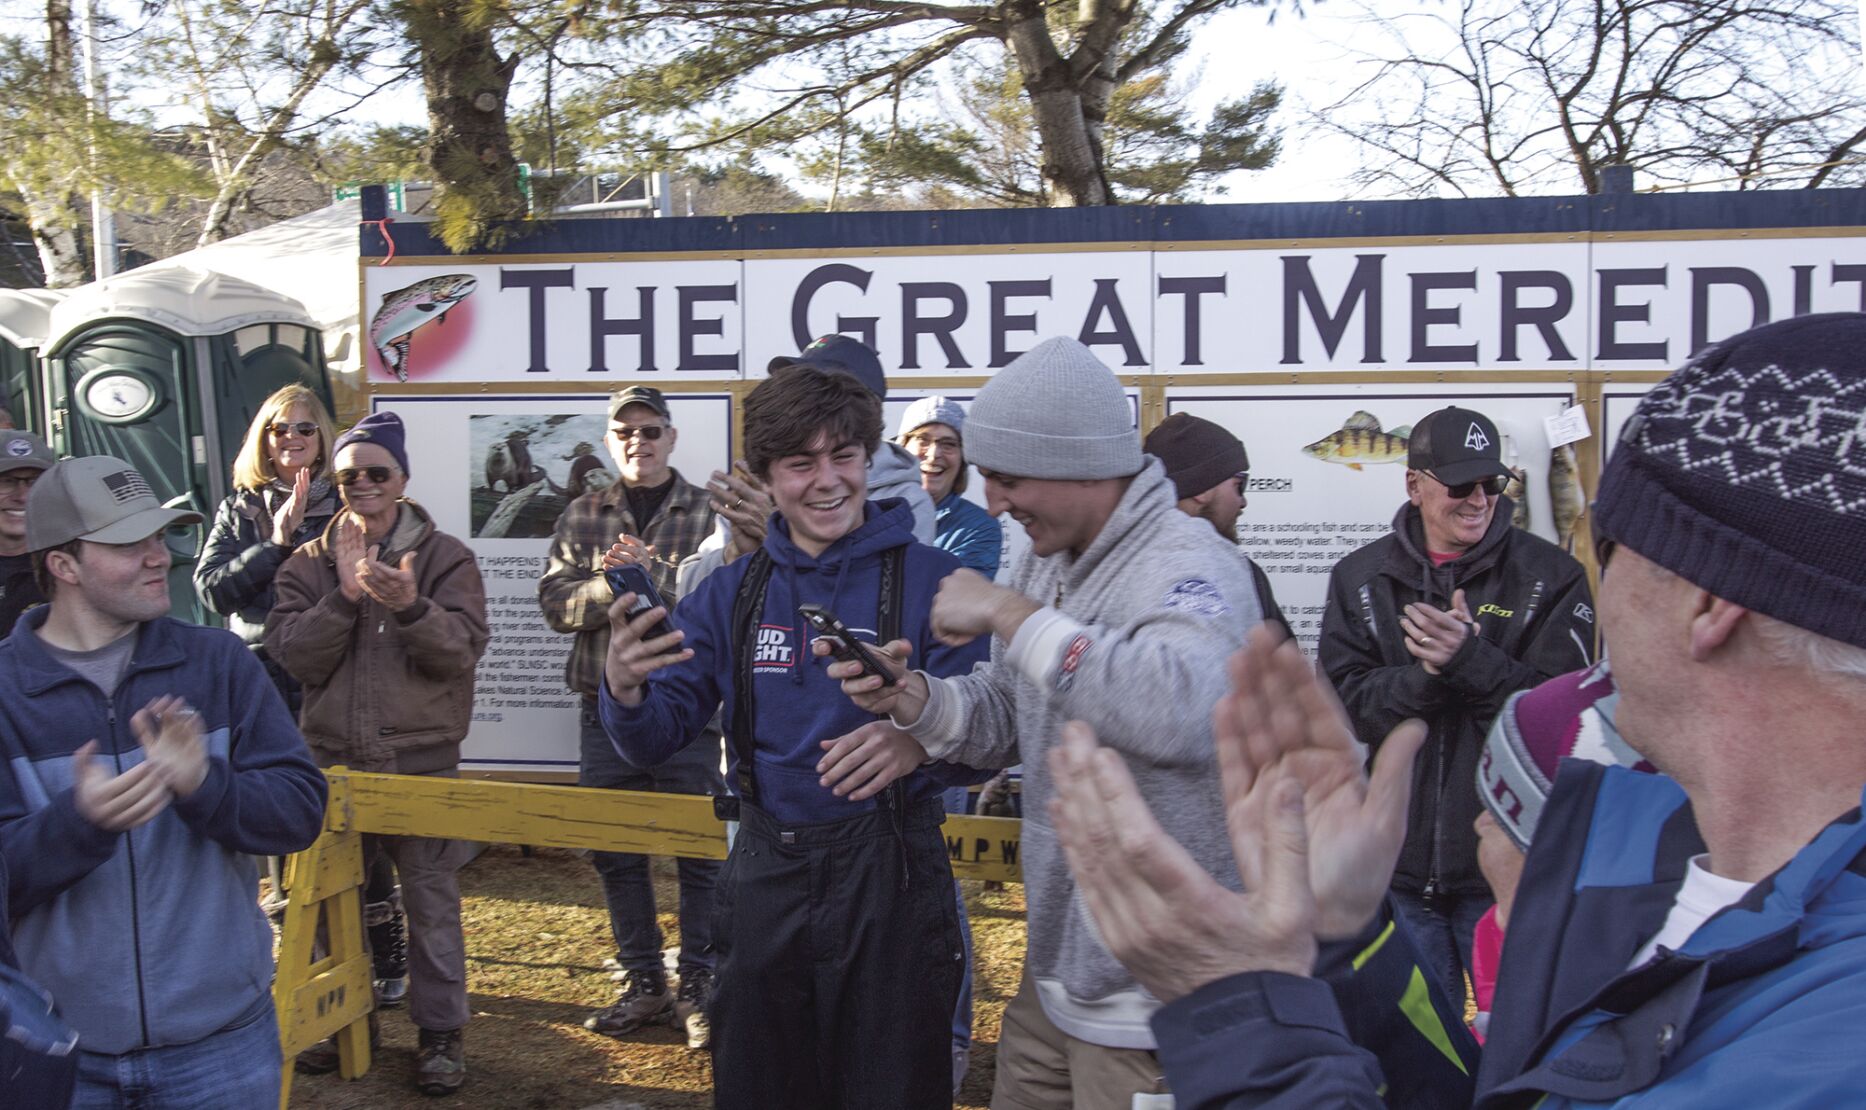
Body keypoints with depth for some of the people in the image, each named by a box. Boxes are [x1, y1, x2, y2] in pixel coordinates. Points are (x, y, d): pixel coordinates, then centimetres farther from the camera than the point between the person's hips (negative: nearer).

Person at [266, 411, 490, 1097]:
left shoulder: (446, 559, 1)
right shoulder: (309, 564, 7)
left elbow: (462, 651, -11)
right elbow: (291, 656, -5)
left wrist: (410, 606, -28)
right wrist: (345, 595, -17)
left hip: (421, 761, -2)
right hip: (332, 760, 3)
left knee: (431, 900, 2)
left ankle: (441, 1033, 14)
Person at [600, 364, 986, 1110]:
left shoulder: (931, 580, -8)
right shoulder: (733, 592, 5)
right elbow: (655, 741, 3)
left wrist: (920, 743, -32)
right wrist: (624, 690, -19)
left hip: (888, 874, -4)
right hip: (766, 873, 4)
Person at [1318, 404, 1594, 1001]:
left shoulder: (1550, 576, 0)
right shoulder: (1360, 578, 6)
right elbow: (1346, 702, -2)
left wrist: (1470, 660, -24)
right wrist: (1424, 676, -20)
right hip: (1401, 862, 2)